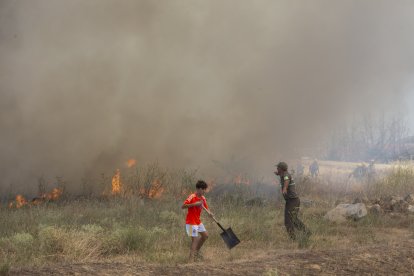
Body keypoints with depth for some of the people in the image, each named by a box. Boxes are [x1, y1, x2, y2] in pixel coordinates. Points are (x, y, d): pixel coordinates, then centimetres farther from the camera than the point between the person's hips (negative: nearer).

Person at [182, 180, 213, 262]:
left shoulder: (203, 198, 6)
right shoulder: (192, 197, -18)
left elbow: (206, 207, 11)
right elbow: (183, 206, -25)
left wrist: (209, 213, -13)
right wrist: (194, 204, -32)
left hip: (198, 221, 9)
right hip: (191, 222, -9)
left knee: (205, 235, 17)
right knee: (195, 239, -12)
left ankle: (197, 251, 32)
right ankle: (191, 259, -13)